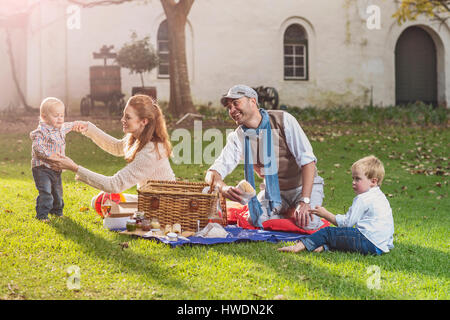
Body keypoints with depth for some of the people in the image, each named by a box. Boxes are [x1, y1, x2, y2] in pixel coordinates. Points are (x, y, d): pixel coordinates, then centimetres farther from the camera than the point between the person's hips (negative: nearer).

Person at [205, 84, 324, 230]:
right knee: (256, 220, -25)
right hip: (273, 190, 3)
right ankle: (289, 212, 5)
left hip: (304, 184, -3)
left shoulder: (283, 119, -17)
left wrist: (304, 201, -32)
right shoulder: (237, 137, -8)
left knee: (307, 223, -29)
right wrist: (223, 188, -40)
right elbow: (212, 173, -14)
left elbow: (307, 160, -22)